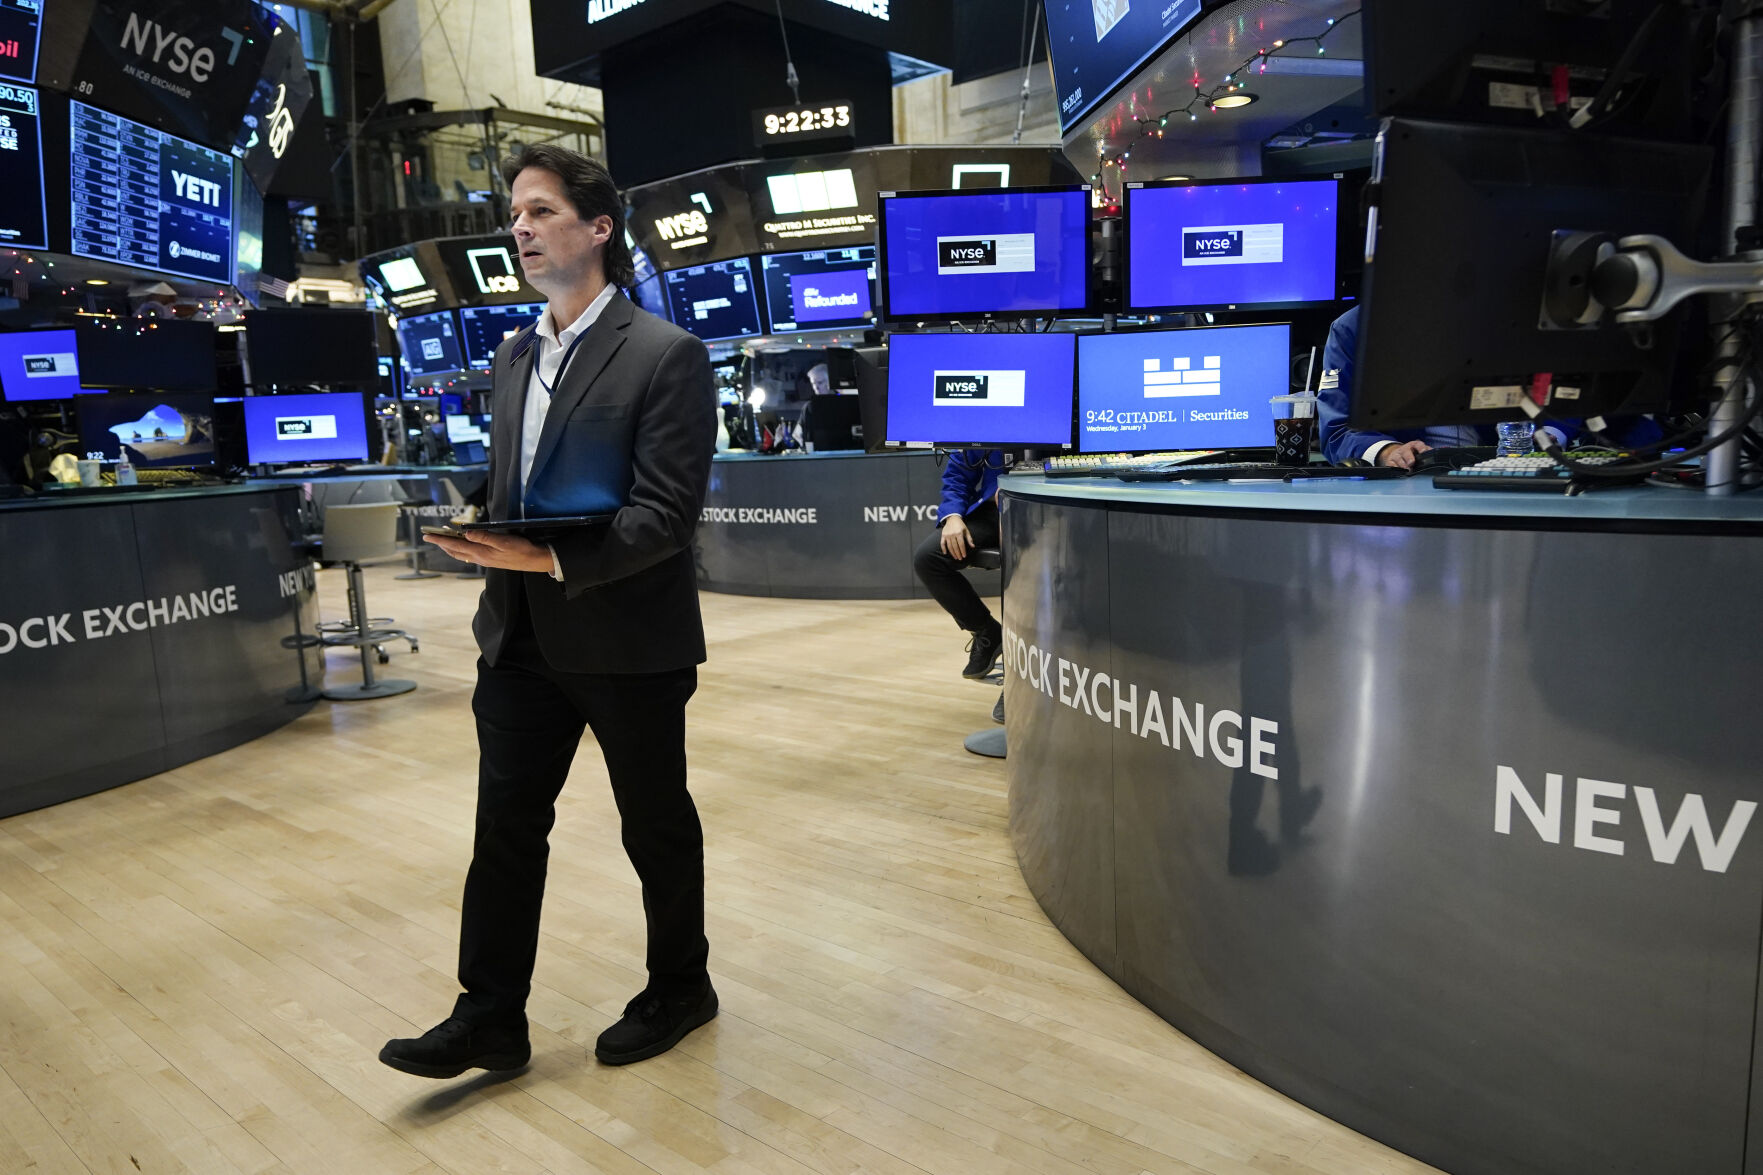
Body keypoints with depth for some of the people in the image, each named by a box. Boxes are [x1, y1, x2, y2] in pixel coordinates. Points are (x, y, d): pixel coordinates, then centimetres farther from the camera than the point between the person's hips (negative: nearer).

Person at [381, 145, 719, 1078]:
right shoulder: (514, 354, 12)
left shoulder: (666, 355, -12)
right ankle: (489, 1018, 25)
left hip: (627, 642, -6)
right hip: (523, 637, 6)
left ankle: (679, 988, 33)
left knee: (657, 826, 11)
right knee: (504, 825, 10)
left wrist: (554, 559, -30)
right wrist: (473, 532, -2)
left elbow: (667, 512, -19)